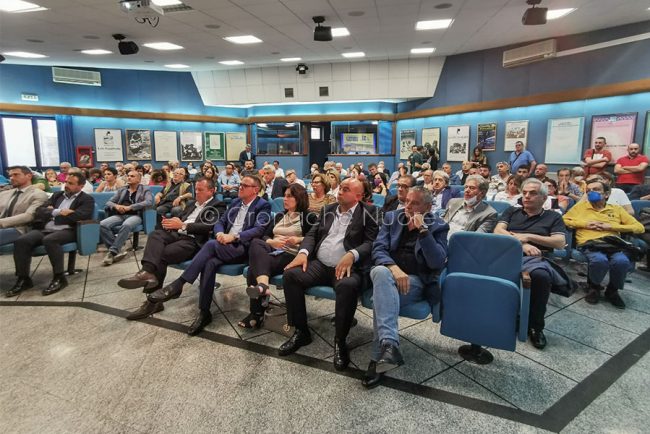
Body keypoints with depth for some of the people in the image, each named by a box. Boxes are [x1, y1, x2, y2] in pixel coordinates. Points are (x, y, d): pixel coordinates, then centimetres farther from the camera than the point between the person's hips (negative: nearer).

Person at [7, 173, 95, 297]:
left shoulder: (87, 199, 5)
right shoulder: (57, 195, 24)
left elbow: (79, 216, -13)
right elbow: (39, 211, 13)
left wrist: (52, 214, -1)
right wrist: (58, 212, -5)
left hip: (67, 231, -6)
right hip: (45, 230, 6)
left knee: (49, 240, -37)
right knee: (21, 241, -20)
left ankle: (59, 278, -24)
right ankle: (23, 279, -10)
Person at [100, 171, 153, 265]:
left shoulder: (144, 190, 10)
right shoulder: (122, 190, 23)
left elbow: (149, 202, -10)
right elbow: (108, 202, 18)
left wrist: (130, 207, -17)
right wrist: (116, 205, -7)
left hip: (135, 215, -4)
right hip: (119, 215, 5)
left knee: (126, 225, -39)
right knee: (102, 225, -25)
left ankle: (112, 251, -29)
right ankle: (118, 250, -22)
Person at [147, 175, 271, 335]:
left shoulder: (263, 206, 1)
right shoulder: (235, 202, 21)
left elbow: (259, 230, -13)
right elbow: (220, 222, 18)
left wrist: (234, 236, -23)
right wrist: (220, 233, -6)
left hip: (243, 248, -5)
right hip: (225, 246, 5)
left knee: (211, 244, -32)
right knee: (209, 263, -29)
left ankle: (177, 285, -27)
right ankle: (204, 312, -23)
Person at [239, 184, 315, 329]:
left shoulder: (309, 217, 9)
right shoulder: (279, 216, 27)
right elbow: (265, 235, 20)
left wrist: (299, 240, -14)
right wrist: (272, 241, -2)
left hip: (291, 255, -5)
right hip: (273, 251, 6)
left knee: (254, 269, -29)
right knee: (256, 243, -31)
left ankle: (257, 313, -28)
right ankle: (263, 285, -45)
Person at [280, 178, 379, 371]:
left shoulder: (368, 212, 2)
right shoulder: (328, 210, 19)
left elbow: (372, 242, -8)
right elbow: (312, 234, 15)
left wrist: (352, 255, -27)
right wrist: (303, 252, -5)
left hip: (348, 267, -5)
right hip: (319, 264, 5)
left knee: (348, 286, -38)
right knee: (290, 274, -20)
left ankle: (340, 340, -15)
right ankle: (301, 332, -5)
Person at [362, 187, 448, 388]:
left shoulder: (438, 226, 4)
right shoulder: (391, 217, 12)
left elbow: (437, 263, -10)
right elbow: (378, 249, 0)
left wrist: (423, 230, -17)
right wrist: (393, 268, -21)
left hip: (416, 280, -2)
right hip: (387, 270, 2)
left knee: (382, 295, -34)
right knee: (381, 273, -37)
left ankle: (378, 357, -30)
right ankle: (389, 345, -47)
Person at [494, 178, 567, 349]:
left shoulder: (553, 217, 21)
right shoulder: (512, 211, 25)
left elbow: (560, 243, 6)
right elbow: (498, 231, 9)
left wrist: (528, 236, -2)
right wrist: (522, 244, -6)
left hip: (535, 259, -1)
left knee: (541, 275, -39)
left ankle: (535, 327, -15)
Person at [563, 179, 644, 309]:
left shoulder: (617, 209, 22)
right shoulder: (581, 206, 20)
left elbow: (640, 227, 15)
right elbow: (564, 220, 12)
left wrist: (612, 227, 1)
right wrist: (584, 223, -1)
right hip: (589, 244, -2)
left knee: (622, 261, -33)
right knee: (599, 260, -36)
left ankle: (612, 290, -1)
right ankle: (594, 287, -2)